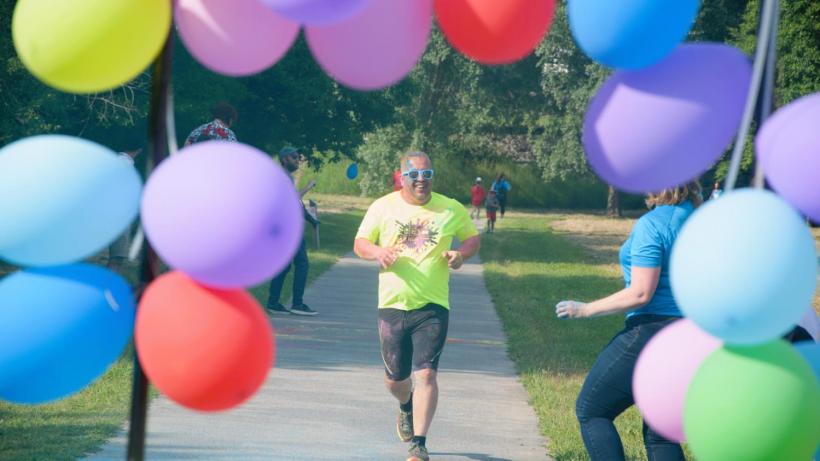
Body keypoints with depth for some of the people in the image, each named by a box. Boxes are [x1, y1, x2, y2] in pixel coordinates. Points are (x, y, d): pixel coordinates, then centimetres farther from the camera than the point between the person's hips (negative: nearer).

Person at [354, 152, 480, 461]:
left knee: (425, 373, -14)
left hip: (433, 307, -2)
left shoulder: (452, 210, 2)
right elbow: (360, 244, 7)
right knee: (394, 378, 12)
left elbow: (472, 238, 15)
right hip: (392, 306, 2)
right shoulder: (383, 207, 2)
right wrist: (377, 252, -16)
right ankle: (406, 408, 48)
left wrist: (461, 255, -8)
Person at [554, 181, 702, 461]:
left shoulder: (651, 224, -15)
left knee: (590, 409, 7)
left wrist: (585, 310, -11)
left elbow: (641, 294, -19)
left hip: (650, 331, -8)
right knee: (659, 433, 15)